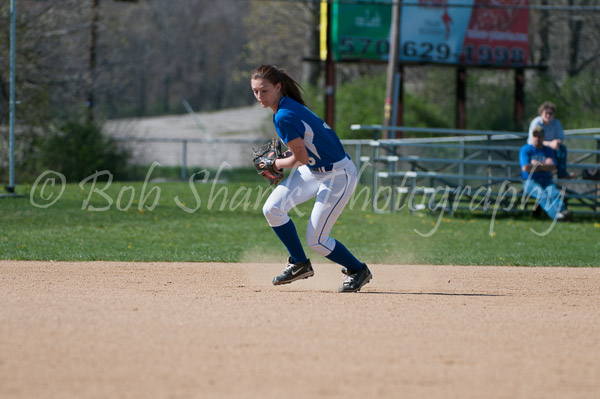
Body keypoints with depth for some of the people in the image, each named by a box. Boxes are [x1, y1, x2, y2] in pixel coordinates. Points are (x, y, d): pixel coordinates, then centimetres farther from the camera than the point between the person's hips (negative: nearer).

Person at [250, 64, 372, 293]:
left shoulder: (284, 117, -26)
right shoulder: (287, 106, 2)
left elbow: (302, 158, -23)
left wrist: (277, 164, -5)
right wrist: (280, 162, 5)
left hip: (338, 176, -9)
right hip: (312, 171, 9)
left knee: (316, 240, -5)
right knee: (272, 209, -3)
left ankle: (358, 270, 19)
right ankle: (299, 264, 13)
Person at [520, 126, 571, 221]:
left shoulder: (548, 151, 17)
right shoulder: (525, 150, 7)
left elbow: (553, 167, 0)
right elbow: (526, 168, -9)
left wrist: (538, 164, -7)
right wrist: (545, 165, -1)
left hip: (546, 181, 4)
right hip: (530, 181, -4)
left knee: (554, 193, -30)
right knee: (542, 195, -34)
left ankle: (562, 210, -55)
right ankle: (556, 214, -56)